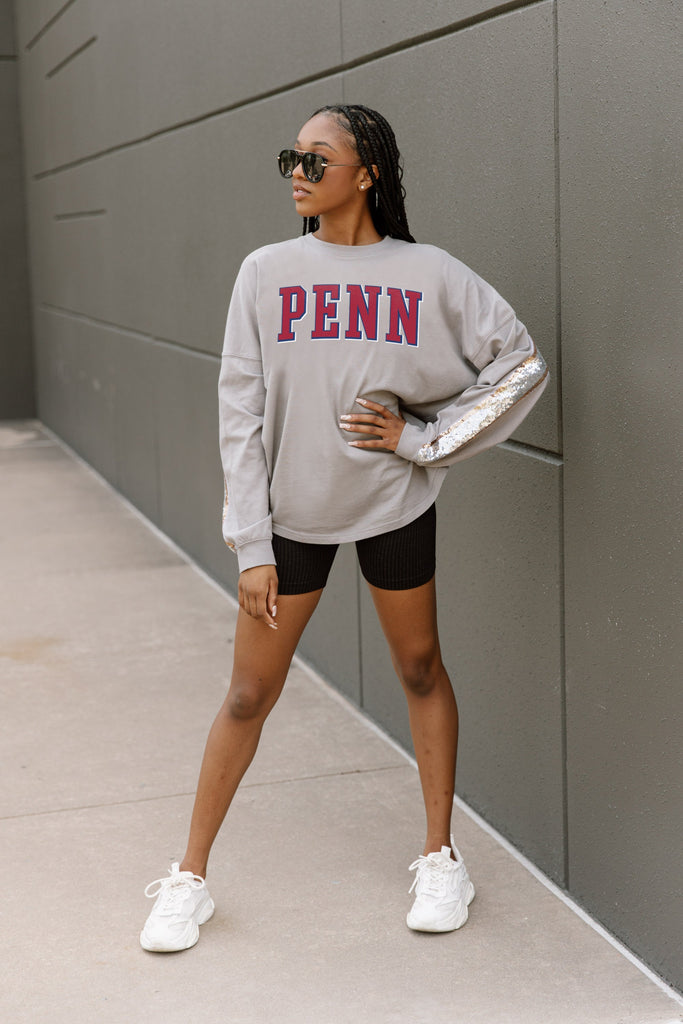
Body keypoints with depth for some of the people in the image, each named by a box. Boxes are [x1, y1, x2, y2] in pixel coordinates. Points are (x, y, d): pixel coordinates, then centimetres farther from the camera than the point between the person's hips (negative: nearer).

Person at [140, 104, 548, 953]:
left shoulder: (429, 276, -6)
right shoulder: (267, 273, -5)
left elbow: (521, 363, 0)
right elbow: (241, 409, -5)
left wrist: (421, 436, -8)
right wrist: (251, 545, -9)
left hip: (396, 504, 0)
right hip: (292, 510, 0)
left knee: (420, 672, 13)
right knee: (249, 693, 5)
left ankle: (441, 860, 29)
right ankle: (189, 879, 19)